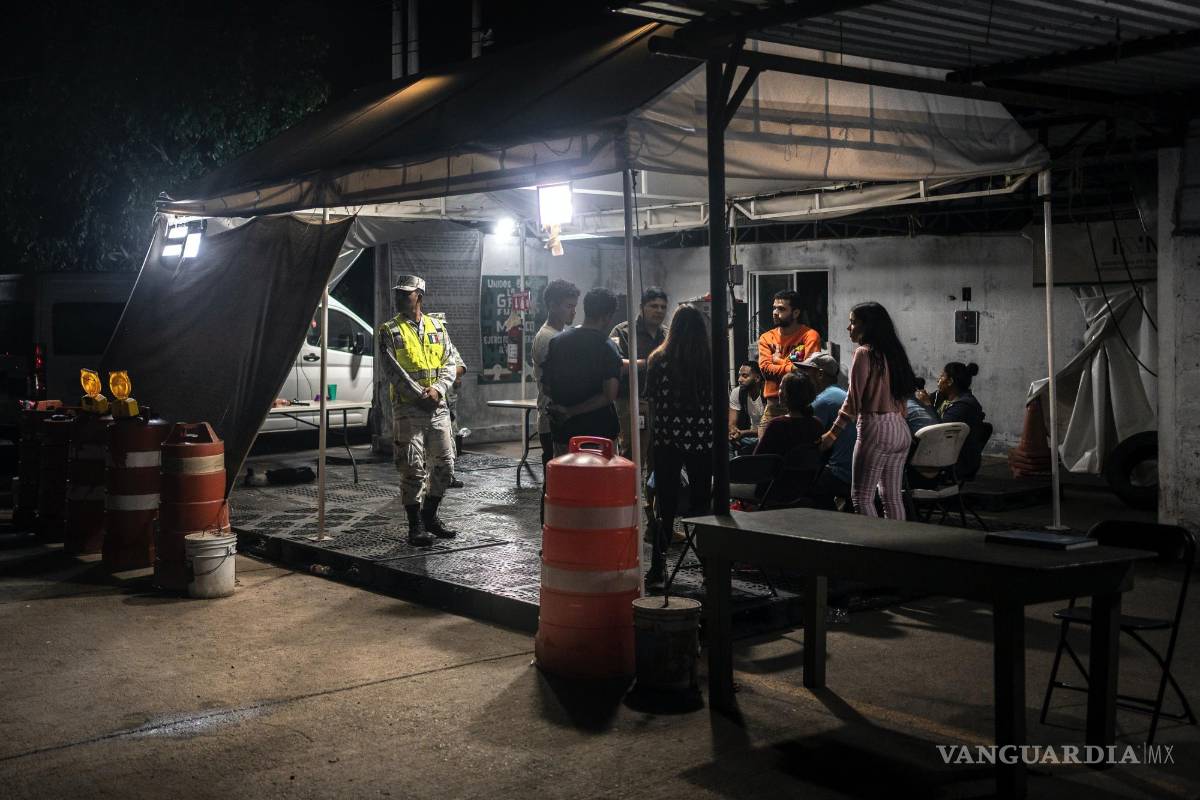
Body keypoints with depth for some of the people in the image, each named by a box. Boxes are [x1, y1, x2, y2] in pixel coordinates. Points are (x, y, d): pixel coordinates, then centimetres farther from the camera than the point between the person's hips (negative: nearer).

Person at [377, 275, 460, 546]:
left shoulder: (438, 327, 11)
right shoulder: (389, 331, -1)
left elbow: (450, 363, 5)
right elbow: (393, 371, -10)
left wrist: (437, 389, -12)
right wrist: (420, 395, -16)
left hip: (438, 407, 4)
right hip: (407, 409, -4)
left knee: (445, 465, 9)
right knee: (413, 470, -4)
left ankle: (430, 516, 25)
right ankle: (416, 526, 5)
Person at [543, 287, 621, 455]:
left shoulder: (556, 341, 2)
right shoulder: (607, 347, -10)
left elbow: (546, 387, 6)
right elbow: (609, 395, -20)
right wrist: (570, 411, -13)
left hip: (563, 431, 4)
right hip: (598, 429, -4)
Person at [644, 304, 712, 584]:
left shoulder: (660, 359, -7)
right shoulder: (712, 361, -6)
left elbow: (650, 396, 4)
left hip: (667, 438, 0)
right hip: (703, 438, 1)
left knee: (666, 503, 5)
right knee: (701, 501, 10)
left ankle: (657, 567, 5)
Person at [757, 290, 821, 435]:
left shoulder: (810, 336, -3)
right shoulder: (766, 338, 10)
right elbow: (765, 368, -3)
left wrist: (778, 360, -4)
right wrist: (793, 368, -13)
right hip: (772, 405, 4)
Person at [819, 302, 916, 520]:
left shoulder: (864, 353, -9)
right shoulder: (892, 352, 14)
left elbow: (853, 399, -13)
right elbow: (901, 397, 15)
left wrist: (832, 433, -10)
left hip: (875, 428, -8)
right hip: (901, 429, 8)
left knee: (861, 497, -3)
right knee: (893, 497, 11)